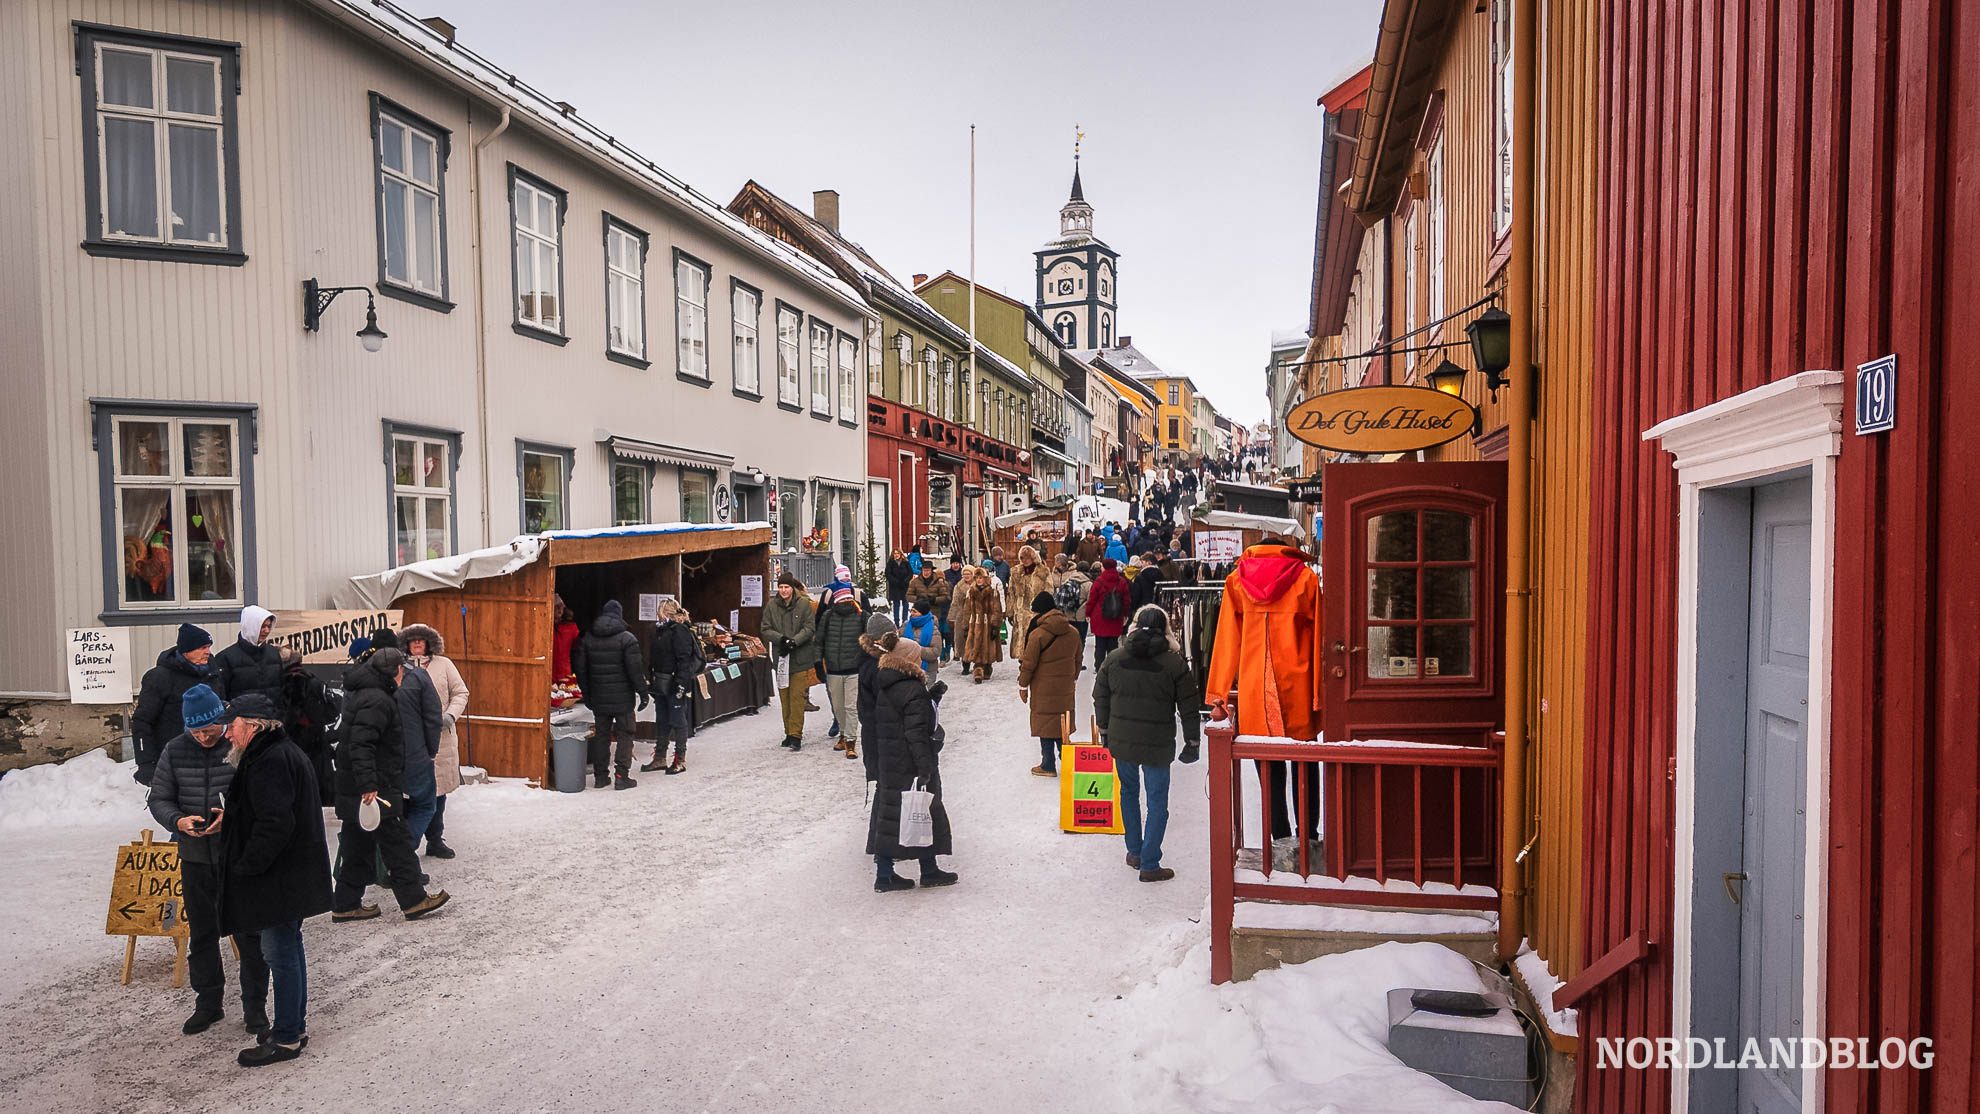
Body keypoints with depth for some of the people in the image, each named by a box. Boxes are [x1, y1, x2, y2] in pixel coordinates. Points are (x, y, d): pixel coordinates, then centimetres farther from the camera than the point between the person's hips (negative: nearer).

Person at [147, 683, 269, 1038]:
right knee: (202, 934, 17)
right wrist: (178, 821, -14)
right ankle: (208, 1003, 32)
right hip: (195, 857, 4)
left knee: (249, 934, 6)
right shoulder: (175, 751, -1)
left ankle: (254, 1006, 19)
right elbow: (159, 798, 6)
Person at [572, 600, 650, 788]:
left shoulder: (587, 638, 6)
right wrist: (643, 692, -6)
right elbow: (635, 669, -13)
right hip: (623, 697, -4)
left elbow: (580, 668, 9)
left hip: (598, 698, 4)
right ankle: (621, 776, -1)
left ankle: (599, 776, 16)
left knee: (601, 735, 12)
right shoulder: (627, 638, -10)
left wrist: (587, 693, 17)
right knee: (625, 734, 3)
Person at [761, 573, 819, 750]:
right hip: (780, 656, 3)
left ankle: (796, 735, -4)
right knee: (784, 696, 10)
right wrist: (781, 638, -14)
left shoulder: (804, 604, -4)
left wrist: (794, 641, -19)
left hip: (800, 658, -3)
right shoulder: (771, 605, 3)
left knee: (797, 696, -7)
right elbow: (766, 629, 3)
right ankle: (789, 733, 21)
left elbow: (809, 628, -6)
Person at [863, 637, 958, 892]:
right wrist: (925, 769, -20)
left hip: (887, 765, 8)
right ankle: (929, 871, 18)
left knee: (888, 816, 11)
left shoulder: (883, 687, 8)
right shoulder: (913, 691, -19)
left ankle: (884, 875, 13)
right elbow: (917, 734, -22)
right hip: (911, 767, -8)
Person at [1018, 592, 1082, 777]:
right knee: (1062, 725, 16)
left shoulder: (1037, 634, -16)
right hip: (1065, 689, 5)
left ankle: (1048, 766, 11)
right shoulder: (1073, 632, 2)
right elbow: (1077, 660, 13)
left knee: (1045, 726, 5)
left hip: (1043, 689, -5)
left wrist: (1023, 685, 1)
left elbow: (1028, 663, -11)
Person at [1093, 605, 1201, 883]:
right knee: (1157, 803, 6)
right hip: (1158, 745, -3)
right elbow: (1189, 708, -4)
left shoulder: (1113, 659, 0)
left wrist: (1105, 731, 20)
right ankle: (1149, 865, 7)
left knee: (1129, 792, 22)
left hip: (1121, 742, 3)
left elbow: (1100, 699, 7)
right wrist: (1192, 743, 7)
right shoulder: (1175, 663, -8)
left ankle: (1135, 852, 30)